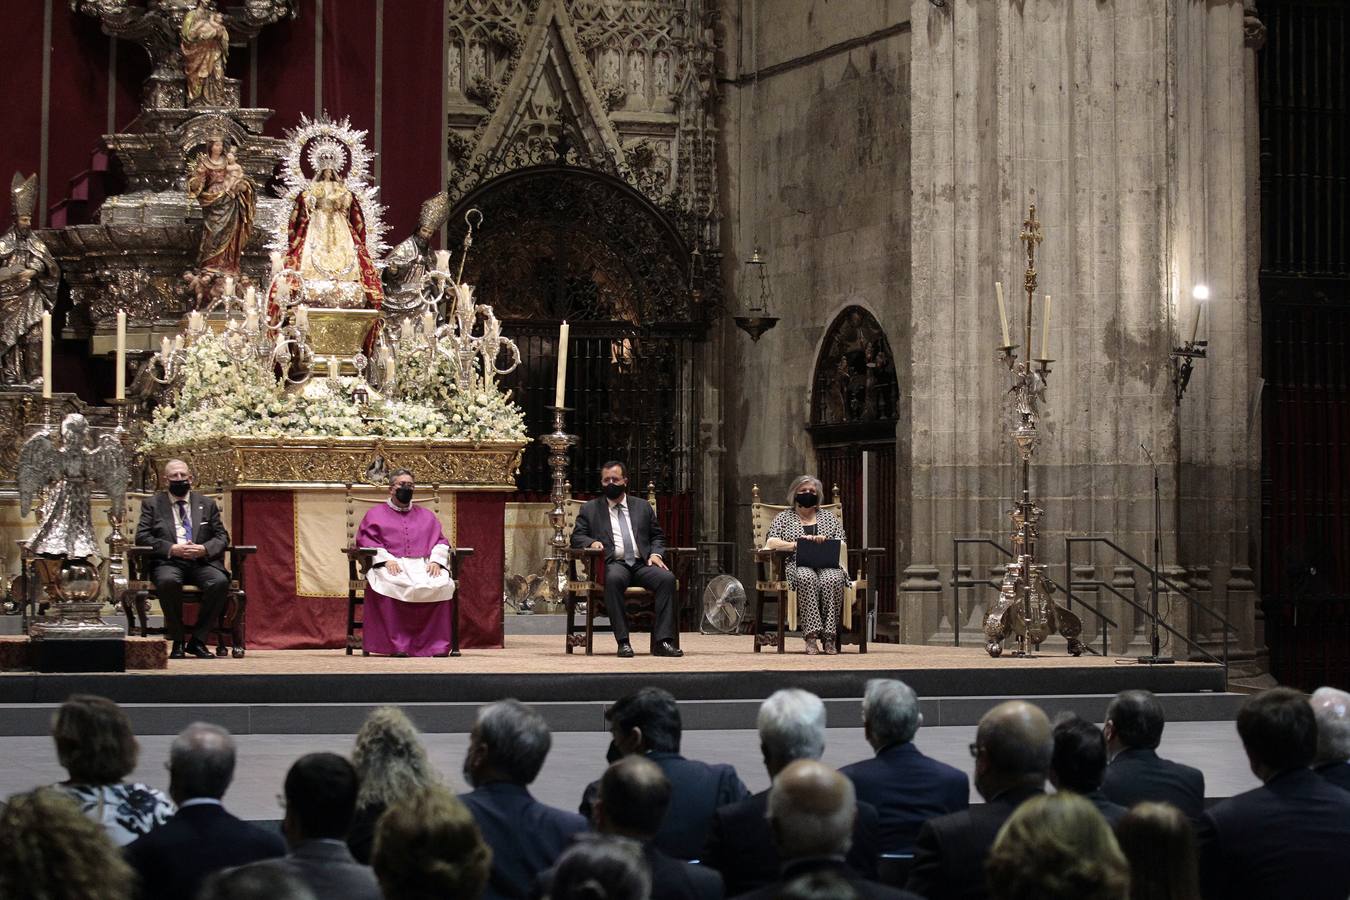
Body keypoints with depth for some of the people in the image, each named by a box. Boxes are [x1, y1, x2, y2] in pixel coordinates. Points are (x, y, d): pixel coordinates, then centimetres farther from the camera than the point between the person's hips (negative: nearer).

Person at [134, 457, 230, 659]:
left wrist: (204, 549, -9)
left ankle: (198, 640, -19)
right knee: (168, 581, -38)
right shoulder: (152, 504, 13)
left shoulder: (207, 504, 19)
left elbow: (222, 537, 13)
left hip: (202, 562, 2)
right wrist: (171, 549, -13)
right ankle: (177, 641, -22)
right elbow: (142, 537, 2)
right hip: (169, 562, -2)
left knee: (220, 582, -31)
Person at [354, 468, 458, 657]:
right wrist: (386, 559, -14)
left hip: (424, 565, 2)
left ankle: (437, 644, -27)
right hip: (390, 566, -2)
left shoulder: (426, 516, 26)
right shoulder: (376, 514, 17)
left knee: (443, 585, -30)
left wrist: (436, 560, -5)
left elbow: (441, 541, 17)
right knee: (389, 585, -38)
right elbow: (366, 541, 4)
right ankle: (396, 644, -34)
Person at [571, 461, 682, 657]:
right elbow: (576, 537, 12)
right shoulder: (590, 509, 18)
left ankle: (662, 641, -33)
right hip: (613, 564, -2)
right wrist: (591, 542, -11)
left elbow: (657, 536, 23)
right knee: (614, 579, -39)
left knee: (667, 578, -29)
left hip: (642, 564, 3)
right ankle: (623, 642, -37)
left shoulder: (642, 507, 23)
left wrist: (656, 553, 1)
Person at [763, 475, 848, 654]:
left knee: (832, 580, -36)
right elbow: (771, 543, 4)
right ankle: (811, 636, -45)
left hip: (827, 565, 2)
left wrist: (825, 542, -8)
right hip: (797, 565, -2)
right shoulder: (783, 518, 19)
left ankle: (829, 636, -39)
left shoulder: (829, 517, 24)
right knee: (808, 578, -39)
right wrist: (798, 544, -10)